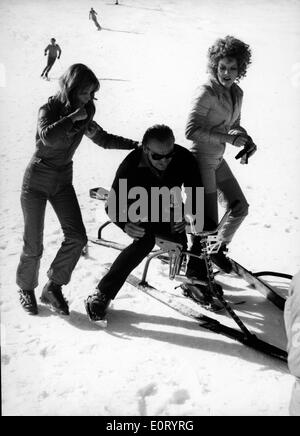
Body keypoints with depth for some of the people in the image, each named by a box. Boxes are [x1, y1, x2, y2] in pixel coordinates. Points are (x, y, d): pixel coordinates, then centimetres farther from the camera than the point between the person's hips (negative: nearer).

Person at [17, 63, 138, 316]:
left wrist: (135, 145, 8)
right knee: (34, 244, 0)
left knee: (77, 237, -8)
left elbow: (102, 139, 15)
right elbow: (48, 137, -39)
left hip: (63, 181, 5)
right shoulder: (49, 110, -17)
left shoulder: (85, 112, 0)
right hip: (36, 181, -5)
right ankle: (26, 288, 26)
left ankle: (54, 288, 9)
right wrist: (73, 117, -31)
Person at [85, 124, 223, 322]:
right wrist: (125, 224, -46)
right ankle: (102, 294, -28)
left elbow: (196, 196, -15)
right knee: (145, 240, -33)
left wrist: (186, 216, -35)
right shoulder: (131, 166, -30)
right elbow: (113, 206, -25)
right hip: (140, 213, -3)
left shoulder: (184, 159, -24)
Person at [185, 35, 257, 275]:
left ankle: (219, 248, 37)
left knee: (240, 208, 16)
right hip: (201, 160, -8)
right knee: (208, 222, -6)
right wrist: (227, 138, -26)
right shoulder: (206, 93, -19)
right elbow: (191, 130, -25)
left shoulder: (237, 93, 6)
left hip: (218, 160, 9)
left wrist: (246, 140, -3)